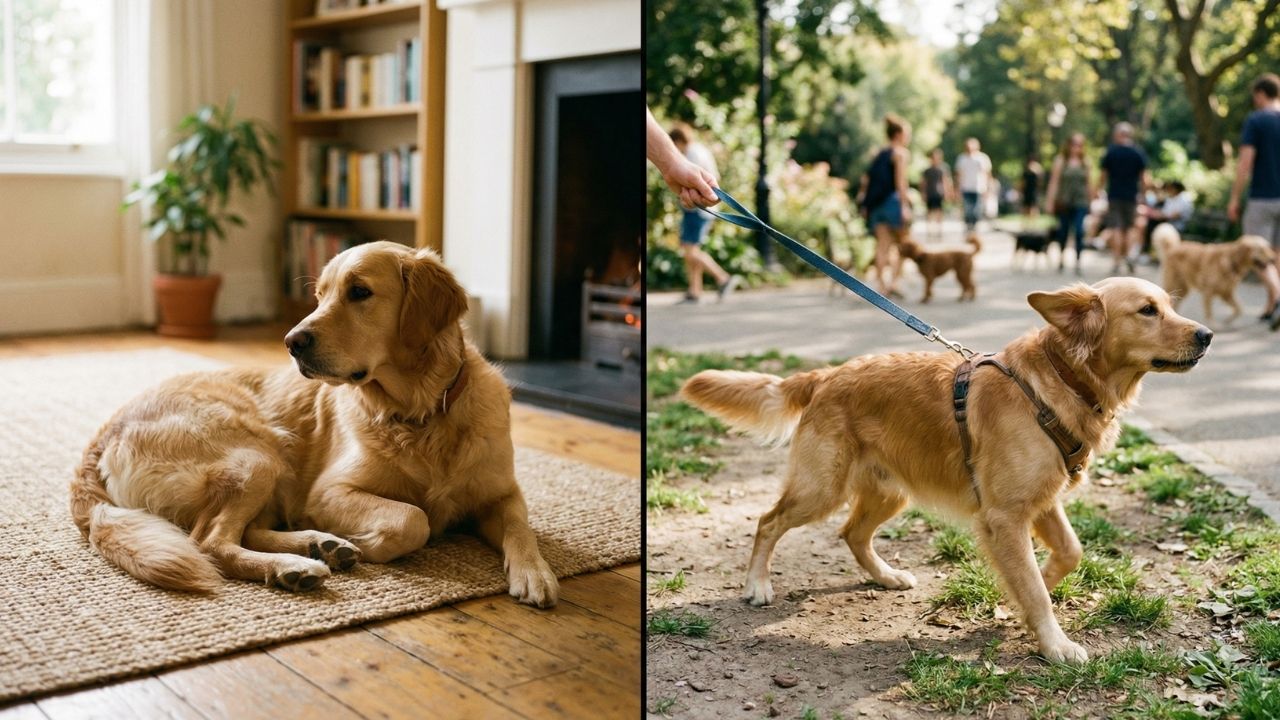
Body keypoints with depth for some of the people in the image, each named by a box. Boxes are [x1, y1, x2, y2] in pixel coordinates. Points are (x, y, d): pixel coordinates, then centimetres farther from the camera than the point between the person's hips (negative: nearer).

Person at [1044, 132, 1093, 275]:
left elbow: (1088, 184, 14)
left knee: (1080, 231, -13)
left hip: (1080, 203, 1)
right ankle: (1062, 255, 32)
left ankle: (1078, 261, -10)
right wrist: (1050, 202, -5)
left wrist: (1090, 199, 12)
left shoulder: (1085, 164, 7)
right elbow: (1054, 182, 0)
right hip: (1064, 203, 0)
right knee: (1063, 230, 10)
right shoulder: (1060, 162, 2)